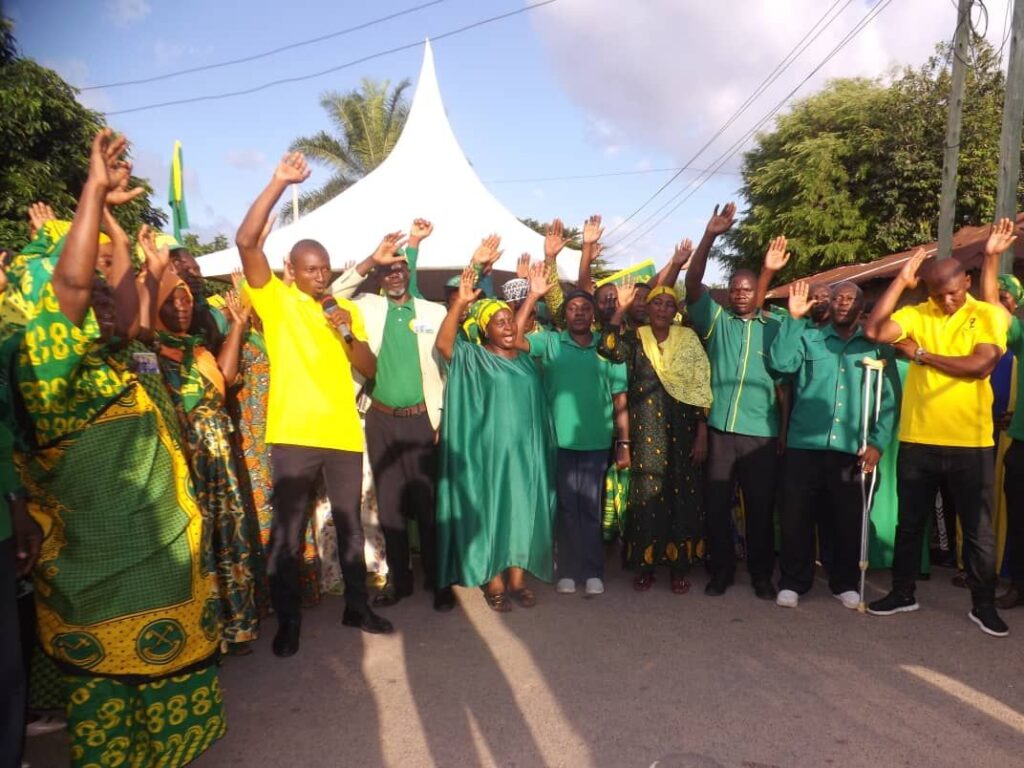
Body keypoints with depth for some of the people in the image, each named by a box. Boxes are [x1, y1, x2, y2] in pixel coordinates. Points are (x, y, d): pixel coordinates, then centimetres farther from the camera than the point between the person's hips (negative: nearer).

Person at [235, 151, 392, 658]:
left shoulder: (347, 310, 13)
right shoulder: (276, 299, 0)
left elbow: (370, 369, 9)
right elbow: (246, 242, -14)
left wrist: (348, 334, -9)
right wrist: (279, 183, -17)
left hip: (343, 433, 4)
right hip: (293, 434, -4)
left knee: (349, 523, 15)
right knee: (288, 530, 5)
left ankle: (357, 606, 30)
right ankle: (288, 620, 21)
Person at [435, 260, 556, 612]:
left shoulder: (526, 359, 12)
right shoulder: (472, 358, -2)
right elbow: (443, 343, -21)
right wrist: (460, 302, -31)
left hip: (526, 450, 4)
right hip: (489, 451, -4)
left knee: (523, 513, 8)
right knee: (490, 513, 1)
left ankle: (517, 579, 20)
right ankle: (493, 582, 13)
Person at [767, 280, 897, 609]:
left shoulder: (876, 346, 8)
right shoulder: (808, 338, 7)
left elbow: (888, 400, 5)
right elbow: (780, 362, -11)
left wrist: (877, 443, -5)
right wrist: (794, 318, -13)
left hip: (852, 450, 0)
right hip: (805, 446, 0)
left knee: (848, 520, 9)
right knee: (796, 516, 4)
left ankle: (845, 583, 27)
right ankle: (793, 582, 19)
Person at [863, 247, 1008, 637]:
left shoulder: (989, 315, -1)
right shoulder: (915, 315, 2)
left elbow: (981, 365, -15)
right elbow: (874, 331, -15)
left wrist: (925, 355, -11)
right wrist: (901, 281, -11)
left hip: (970, 442, -2)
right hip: (917, 439, 2)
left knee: (978, 529, 9)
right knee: (910, 522, 13)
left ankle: (983, 605, 24)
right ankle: (903, 593, 28)